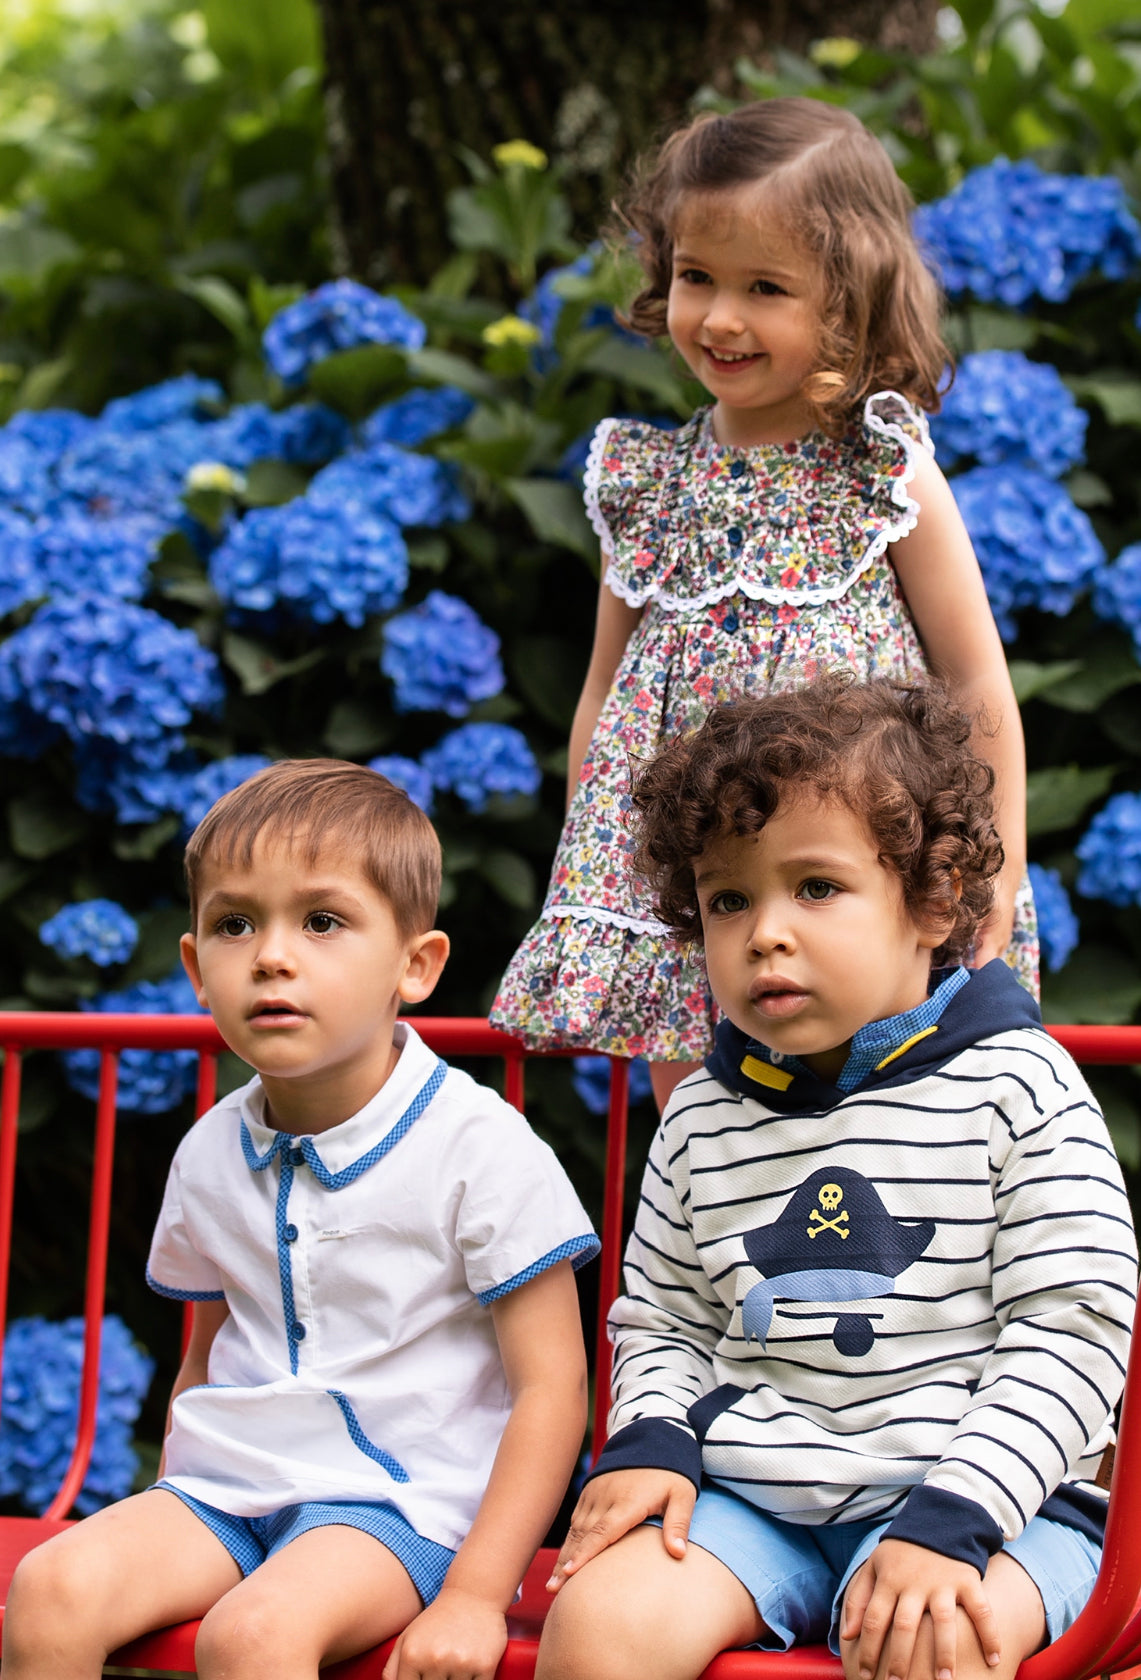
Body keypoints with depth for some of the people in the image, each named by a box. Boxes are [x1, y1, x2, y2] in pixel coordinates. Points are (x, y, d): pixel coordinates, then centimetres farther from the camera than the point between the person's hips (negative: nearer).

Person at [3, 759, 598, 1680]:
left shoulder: (478, 1145, -10)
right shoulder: (211, 1155, 8)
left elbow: (550, 1389, -10)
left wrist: (473, 1599, -16)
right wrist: (167, 1531, 11)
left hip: (399, 1499, -5)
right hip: (228, 1485, 6)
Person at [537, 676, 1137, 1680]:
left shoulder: (1017, 1088, -5)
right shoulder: (701, 1121, 9)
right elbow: (662, 1321, 19)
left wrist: (948, 1519, -19)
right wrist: (651, 1442, -3)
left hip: (989, 1488, -4)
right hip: (748, 1494, 4)